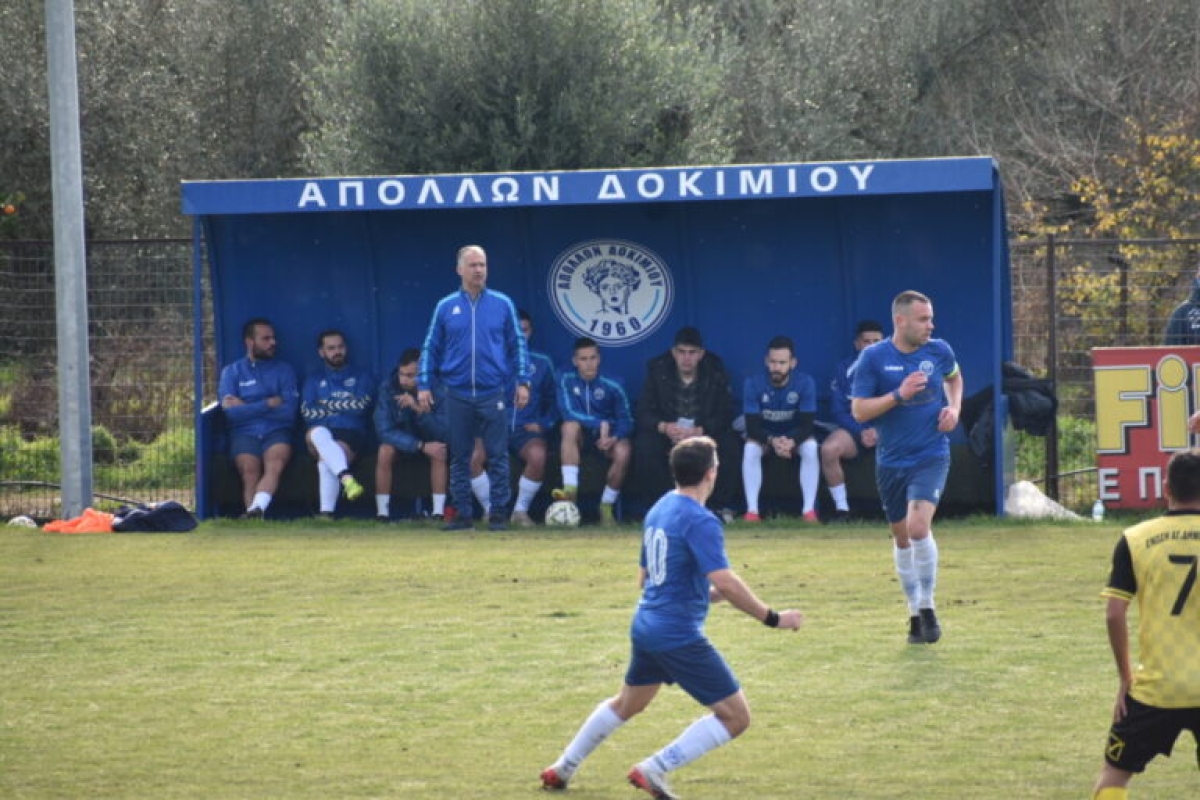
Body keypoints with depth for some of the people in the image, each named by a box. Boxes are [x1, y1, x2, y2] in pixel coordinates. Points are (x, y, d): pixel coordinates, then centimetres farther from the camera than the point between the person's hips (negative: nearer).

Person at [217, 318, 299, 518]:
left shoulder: (284, 370, 18)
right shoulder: (231, 372, 16)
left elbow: (289, 411, 3)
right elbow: (231, 412, 0)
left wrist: (246, 408, 2)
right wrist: (269, 404, 1)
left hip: (276, 432, 0)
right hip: (244, 432, 1)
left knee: (275, 464, -34)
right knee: (249, 470, -31)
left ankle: (255, 510, -57)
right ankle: (255, 517, -50)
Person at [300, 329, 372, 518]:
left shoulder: (361, 377, 19)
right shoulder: (314, 380, 24)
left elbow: (360, 406, -1)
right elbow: (308, 413, 6)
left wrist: (327, 405, 5)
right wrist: (343, 407, 3)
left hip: (351, 433, -1)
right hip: (321, 435, 1)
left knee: (326, 460, -34)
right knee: (317, 432, -38)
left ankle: (326, 514, -43)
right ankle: (347, 479, -57)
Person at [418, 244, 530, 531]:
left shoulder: (502, 304, 4)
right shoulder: (446, 307, 6)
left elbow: (517, 344, 7)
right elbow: (430, 348, 9)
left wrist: (522, 381, 1)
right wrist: (424, 385, 3)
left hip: (493, 392, -1)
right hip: (458, 394, 1)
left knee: (497, 455, -2)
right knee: (459, 457, 5)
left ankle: (498, 513, 4)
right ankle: (463, 513, 11)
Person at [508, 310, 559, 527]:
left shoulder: (541, 363, 15)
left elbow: (552, 400, 21)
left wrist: (543, 424, 3)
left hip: (527, 429, 1)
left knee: (538, 456, -35)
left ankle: (521, 510, -15)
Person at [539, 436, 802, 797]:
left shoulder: (658, 511, 10)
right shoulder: (700, 522, -18)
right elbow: (724, 581, -27)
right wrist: (772, 618, -20)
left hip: (646, 628, 9)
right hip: (680, 637, -9)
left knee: (626, 704, 31)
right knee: (736, 716, -3)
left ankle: (562, 769, 38)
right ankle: (655, 770, -7)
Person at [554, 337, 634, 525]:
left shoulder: (611, 387, -6)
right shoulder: (567, 381, -6)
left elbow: (626, 421, -7)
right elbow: (568, 412, -18)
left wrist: (614, 437, -28)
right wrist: (600, 424, -28)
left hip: (609, 436, 0)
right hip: (581, 438, 0)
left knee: (623, 453, -33)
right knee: (570, 425, -33)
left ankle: (606, 507, -12)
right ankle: (570, 491, -41)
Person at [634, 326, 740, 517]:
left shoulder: (716, 370, -8)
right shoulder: (657, 369, -7)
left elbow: (725, 414, -13)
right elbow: (643, 412, -10)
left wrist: (698, 431, -31)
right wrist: (664, 427, -33)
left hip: (705, 431, 0)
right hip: (667, 432, 0)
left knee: (729, 444, -30)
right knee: (644, 444, -30)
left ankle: (722, 507, -12)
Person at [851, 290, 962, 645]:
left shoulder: (939, 351, 0)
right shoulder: (873, 358, -7)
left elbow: (954, 377, 24)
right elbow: (859, 410, -9)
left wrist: (954, 408, 5)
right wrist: (899, 395, -21)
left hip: (931, 456, -1)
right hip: (891, 462, 1)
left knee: (918, 526, -20)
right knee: (901, 537, 11)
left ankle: (927, 607, -4)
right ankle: (915, 613, 26)